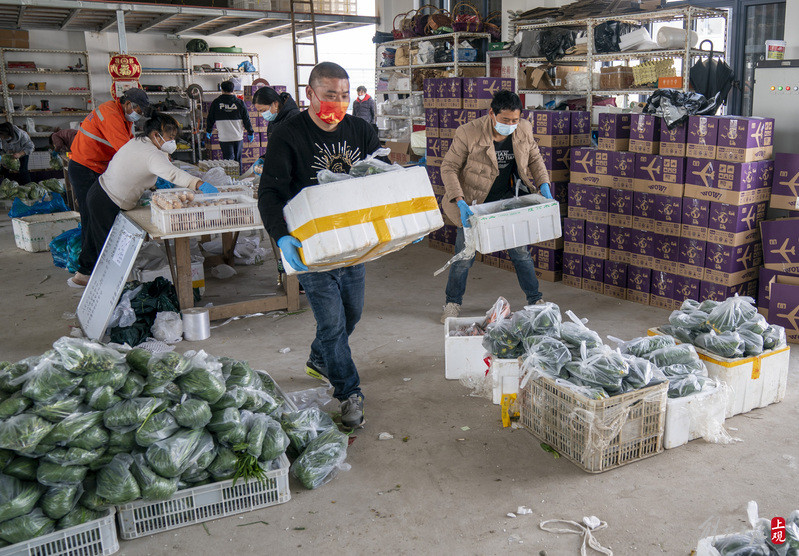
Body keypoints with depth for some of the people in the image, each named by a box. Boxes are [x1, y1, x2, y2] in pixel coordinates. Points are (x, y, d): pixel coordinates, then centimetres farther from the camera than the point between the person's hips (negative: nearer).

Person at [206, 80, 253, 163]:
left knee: (228, 160, -3)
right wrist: (250, 132, 15)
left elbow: (210, 119, 9)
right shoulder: (240, 102, 0)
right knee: (237, 160, 13)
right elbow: (246, 119, 3)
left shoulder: (216, 102, 0)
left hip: (224, 138, -2)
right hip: (238, 137, 2)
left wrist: (208, 131, 24)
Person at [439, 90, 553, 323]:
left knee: (521, 252, 9)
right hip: (473, 203, -3)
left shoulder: (524, 130, -10)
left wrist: (543, 185, -9)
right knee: (464, 255, 5)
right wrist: (459, 201, -29)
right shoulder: (468, 133, -24)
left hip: (507, 199, 3)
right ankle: (453, 303, 24)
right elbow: (449, 167, -18)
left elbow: (535, 158, 7)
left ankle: (535, 300, 25)